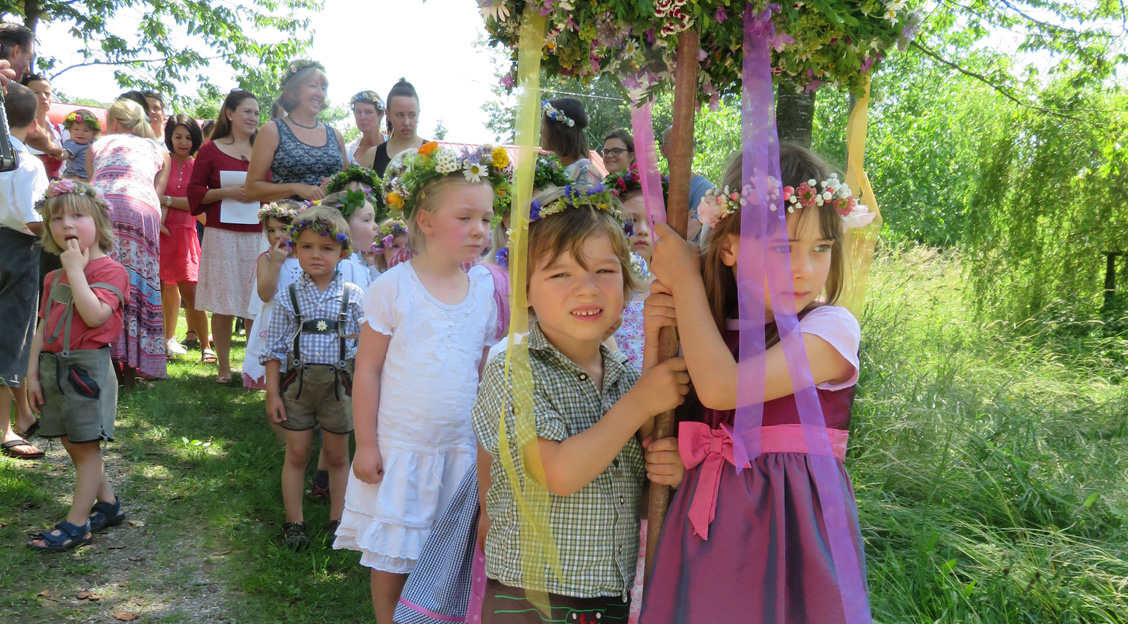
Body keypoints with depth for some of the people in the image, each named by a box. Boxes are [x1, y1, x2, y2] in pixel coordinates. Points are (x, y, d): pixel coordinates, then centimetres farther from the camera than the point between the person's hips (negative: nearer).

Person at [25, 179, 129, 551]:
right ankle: (108, 504, 29)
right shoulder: (55, 277, 13)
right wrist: (33, 373, 9)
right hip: (54, 367, 8)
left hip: (87, 367, -8)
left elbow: (95, 315, -27)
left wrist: (76, 269, -20)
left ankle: (76, 524, 6)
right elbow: (44, 328, 14)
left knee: (86, 446, 0)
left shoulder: (110, 270, -10)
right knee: (72, 444, 14)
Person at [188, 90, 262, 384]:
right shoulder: (210, 150, 5)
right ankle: (223, 368, 12)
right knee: (223, 307, 0)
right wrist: (226, 192, -12)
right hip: (222, 235, -2)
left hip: (257, 235, 2)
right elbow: (195, 193, 2)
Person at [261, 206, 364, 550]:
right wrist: (272, 393, -1)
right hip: (298, 381, 0)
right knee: (297, 453, 8)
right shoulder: (288, 297, -2)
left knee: (337, 455, 11)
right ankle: (294, 521, 22)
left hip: (339, 382, 0)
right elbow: (275, 348, 2)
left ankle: (337, 519, 25)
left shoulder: (353, 296, -3)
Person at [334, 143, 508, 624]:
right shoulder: (392, 287, -10)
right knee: (391, 559, 10)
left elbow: (485, 373, 9)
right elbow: (368, 370, -7)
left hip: (460, 448, 3)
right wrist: (366, 444, -7)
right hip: (397, 446, -3)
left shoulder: (484, 291, 2)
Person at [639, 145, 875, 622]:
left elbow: (721, 387, -24)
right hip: (708, 530, 4)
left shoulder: (832, 327, -12)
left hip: (789, 528, -4)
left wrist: (685, 277, -13)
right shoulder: (710, 327, 4)